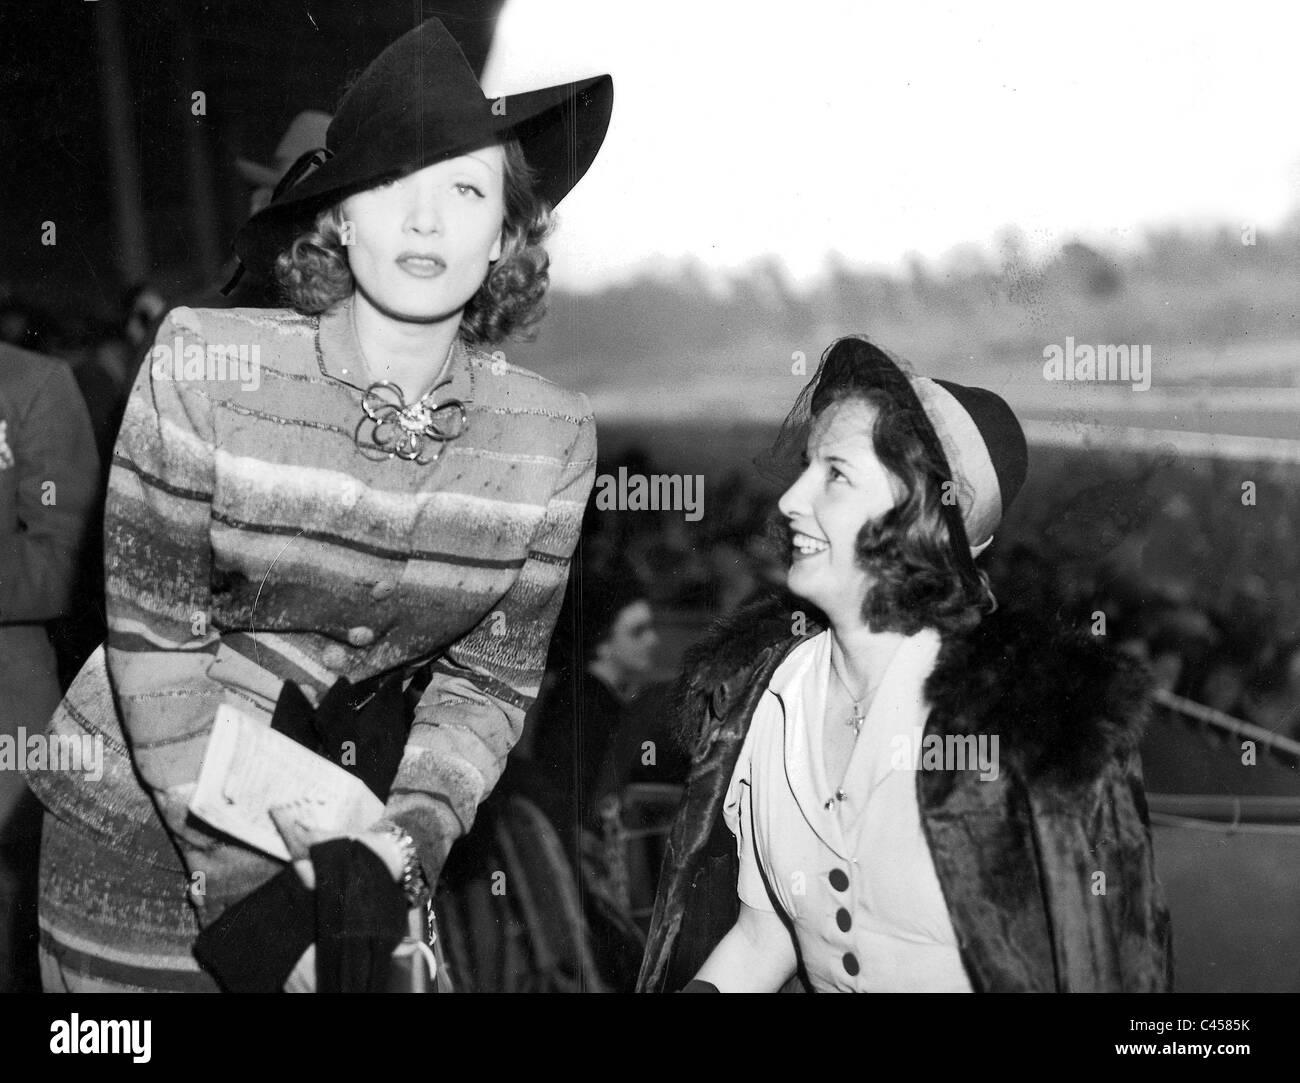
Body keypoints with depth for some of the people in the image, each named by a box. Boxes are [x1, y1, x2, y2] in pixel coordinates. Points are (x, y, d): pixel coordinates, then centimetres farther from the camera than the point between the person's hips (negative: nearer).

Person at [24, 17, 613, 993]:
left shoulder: (549, 435, -9)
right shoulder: (202, 366, -17)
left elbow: (488, 683, -2)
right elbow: (153, 641, -14)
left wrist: (396, 852, -16)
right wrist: (243, 882, -18)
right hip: (142, 819, -2)